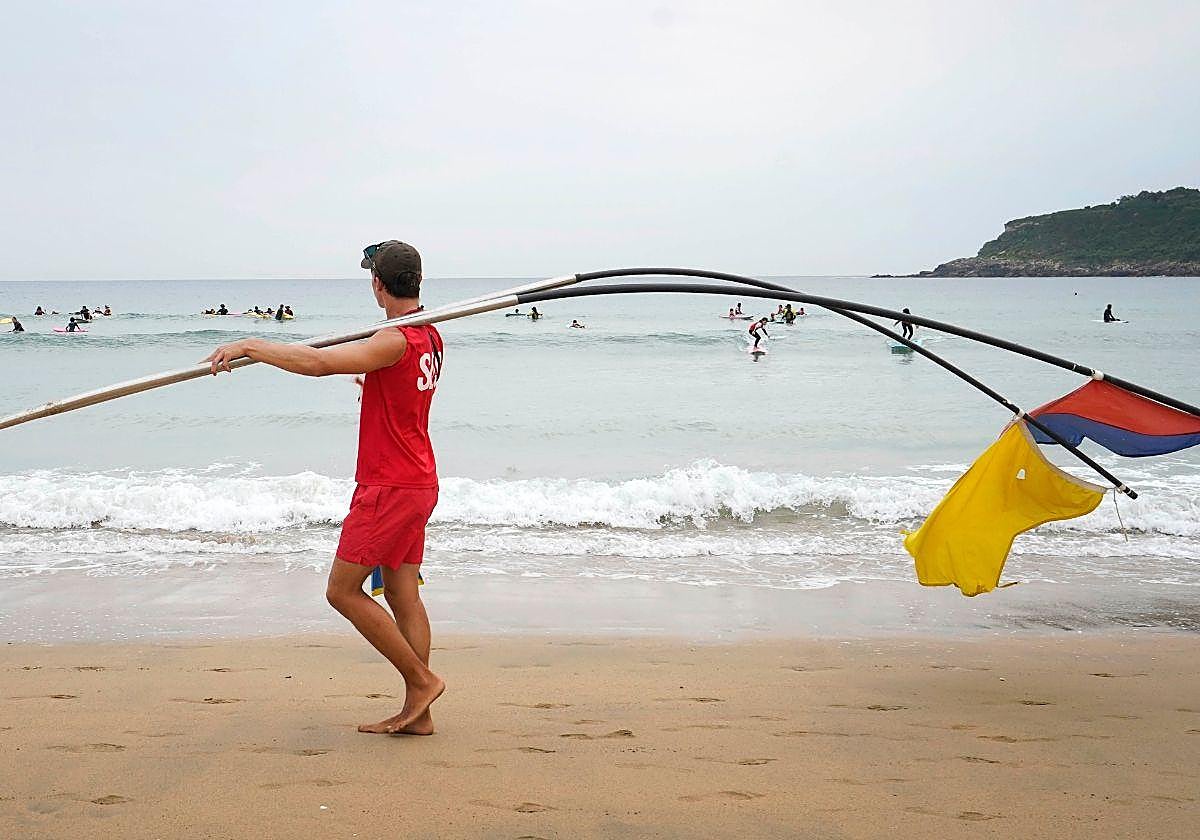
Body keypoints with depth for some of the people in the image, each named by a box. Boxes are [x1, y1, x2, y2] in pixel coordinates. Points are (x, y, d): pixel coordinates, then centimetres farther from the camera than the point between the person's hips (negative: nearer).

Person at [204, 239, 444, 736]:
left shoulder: (395, 342, -19)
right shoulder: (429, 337, 10)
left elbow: (319, 364, -28)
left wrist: (249, 346, -20)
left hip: (390, 488, -9)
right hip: (418, 484, 10)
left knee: (343, 590, -1)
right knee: (403, 596, 10)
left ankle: (422, 679, 4)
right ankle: (416, 712, 14)